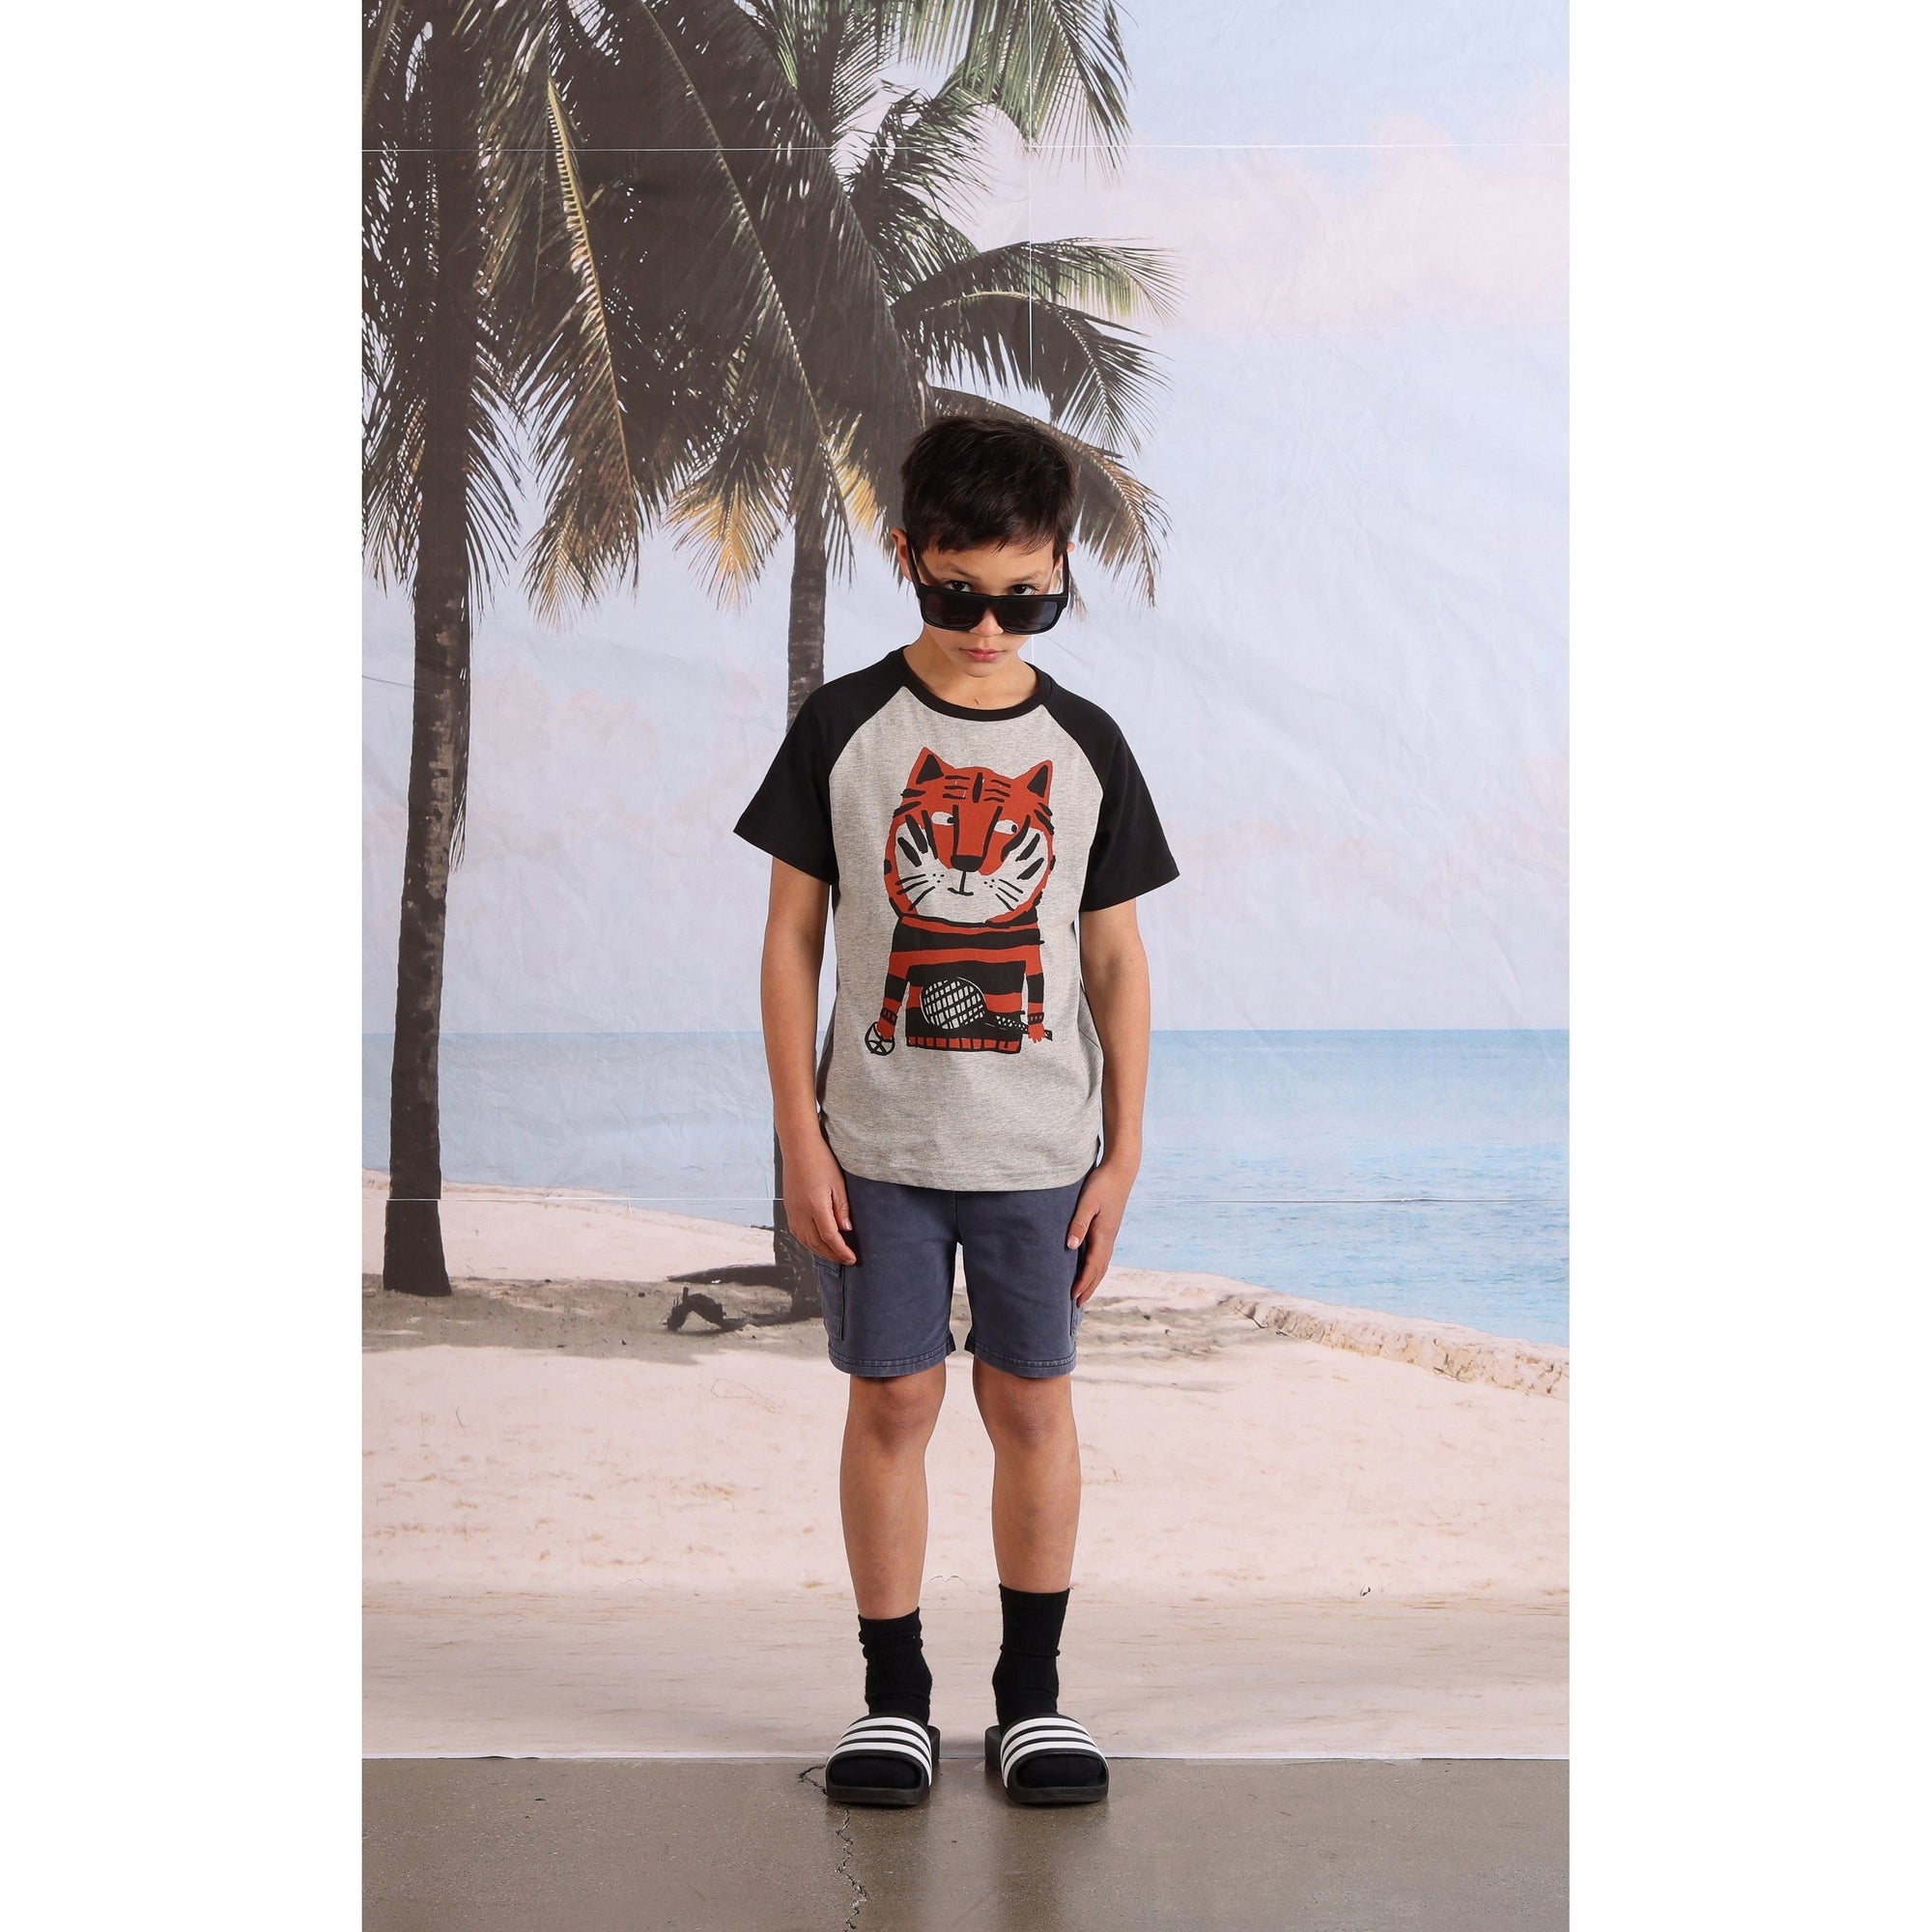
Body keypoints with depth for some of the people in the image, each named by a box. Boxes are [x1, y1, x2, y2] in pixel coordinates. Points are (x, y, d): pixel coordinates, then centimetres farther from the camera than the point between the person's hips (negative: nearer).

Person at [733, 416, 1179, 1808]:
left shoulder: (1085, 746, 1)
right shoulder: (845, 728, -3)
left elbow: (1115, 958, 5)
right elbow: (793, 936, 0)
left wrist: (1124, 1149, 2)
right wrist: (801, 1137, -5)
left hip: (1042, 1145, 1)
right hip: (879, 1141, -1)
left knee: (1032, 1401, 7)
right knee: (892, 1400, 4)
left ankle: (1033, 1691, 20)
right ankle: (895, 1695, 16)